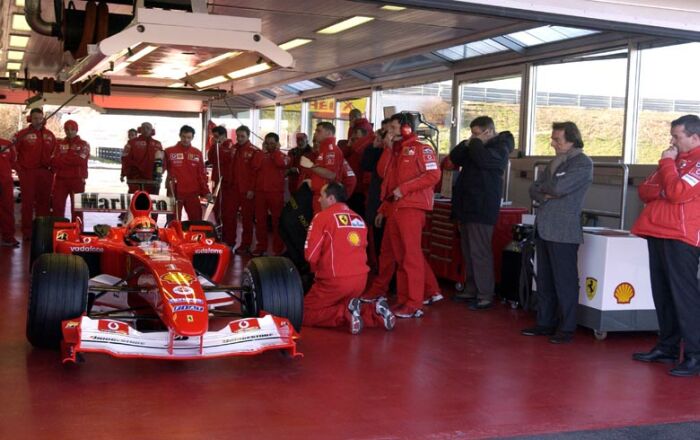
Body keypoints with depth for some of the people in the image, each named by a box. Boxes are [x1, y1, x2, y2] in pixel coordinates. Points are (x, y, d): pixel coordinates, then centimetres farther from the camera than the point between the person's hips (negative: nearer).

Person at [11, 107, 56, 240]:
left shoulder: (49, 135, 10)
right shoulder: (22, 134, -2)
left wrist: (53, 168, 5)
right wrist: (18, 169, -10)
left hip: (45, 173, 4)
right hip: (28, 172, -3)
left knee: (44, 201, 8)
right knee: (28, 201, 1)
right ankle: (27, 231, 6)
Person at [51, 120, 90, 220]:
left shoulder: (84, 144, 2)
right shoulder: (59, 144, 12)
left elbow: (79, 160, -13)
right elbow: (54, 161, 0)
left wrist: (62, 159, -6)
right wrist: (71, 161, -15)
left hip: (77, 180, -3)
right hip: (60, 179, 3)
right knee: (57, 207, 3)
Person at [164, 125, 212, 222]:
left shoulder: (197, 154, 9)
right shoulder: (169, 152, 2)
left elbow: (202, 174, 10)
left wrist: (206, 191, 3)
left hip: (193, 193, 2)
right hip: (174, 193, -2)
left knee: (197, 221, 4)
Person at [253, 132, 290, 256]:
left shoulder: (283, 156, 6)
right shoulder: (261, 155, 13)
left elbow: (281, 163, -18)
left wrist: (276, 150, -3)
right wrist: (263, 151, -3)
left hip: (276, 192, -3)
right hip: (260, 191, 3)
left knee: (277, 220, -1)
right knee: (260, 220, 5)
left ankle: (278, 249, 2)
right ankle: (260, 247, 13)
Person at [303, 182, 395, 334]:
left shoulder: (322, 217, -6)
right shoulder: (358, 218, 10)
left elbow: (311, 254, -8)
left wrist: (318, 270, 12)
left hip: (335, 280, -6)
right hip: (361, 278, 6)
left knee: (306, 314, 7)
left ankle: (347, 312, -14)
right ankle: (374, 311, 0)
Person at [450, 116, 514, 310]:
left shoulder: (500, 147, -8)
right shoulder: (476, 146, 18)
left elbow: (484, 159, -26)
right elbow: (454, 158, 15)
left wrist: (475, 143, -10)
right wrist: (467, 143, 1)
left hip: (482, 208, -9)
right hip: (467, 206, 9)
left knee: (479, 252, -11)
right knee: (468, 251, 13)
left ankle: (485, 295, -8)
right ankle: (471, 289, 21)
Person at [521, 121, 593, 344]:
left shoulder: (582, 163, -7)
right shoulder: (554, 162, 18)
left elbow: (558, 187, -19)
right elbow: (534, 189, 14)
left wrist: (542, 186, 0)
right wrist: (544, 195, -8)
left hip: (564, 232, -8)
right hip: (544, 229, 8)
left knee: (565, 282, -3)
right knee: (544, 281, 12)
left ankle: (567, 329, 4)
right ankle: (545, 323, 21)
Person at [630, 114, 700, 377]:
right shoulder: (676, 158, 21)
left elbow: (678, 193, -19)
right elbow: (644, 190, 17)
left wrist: (667, 162, -7)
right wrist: (660, 190, -4)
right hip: (657, 234, 9)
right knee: (662, 293, 11)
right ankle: (667, 347, 19)